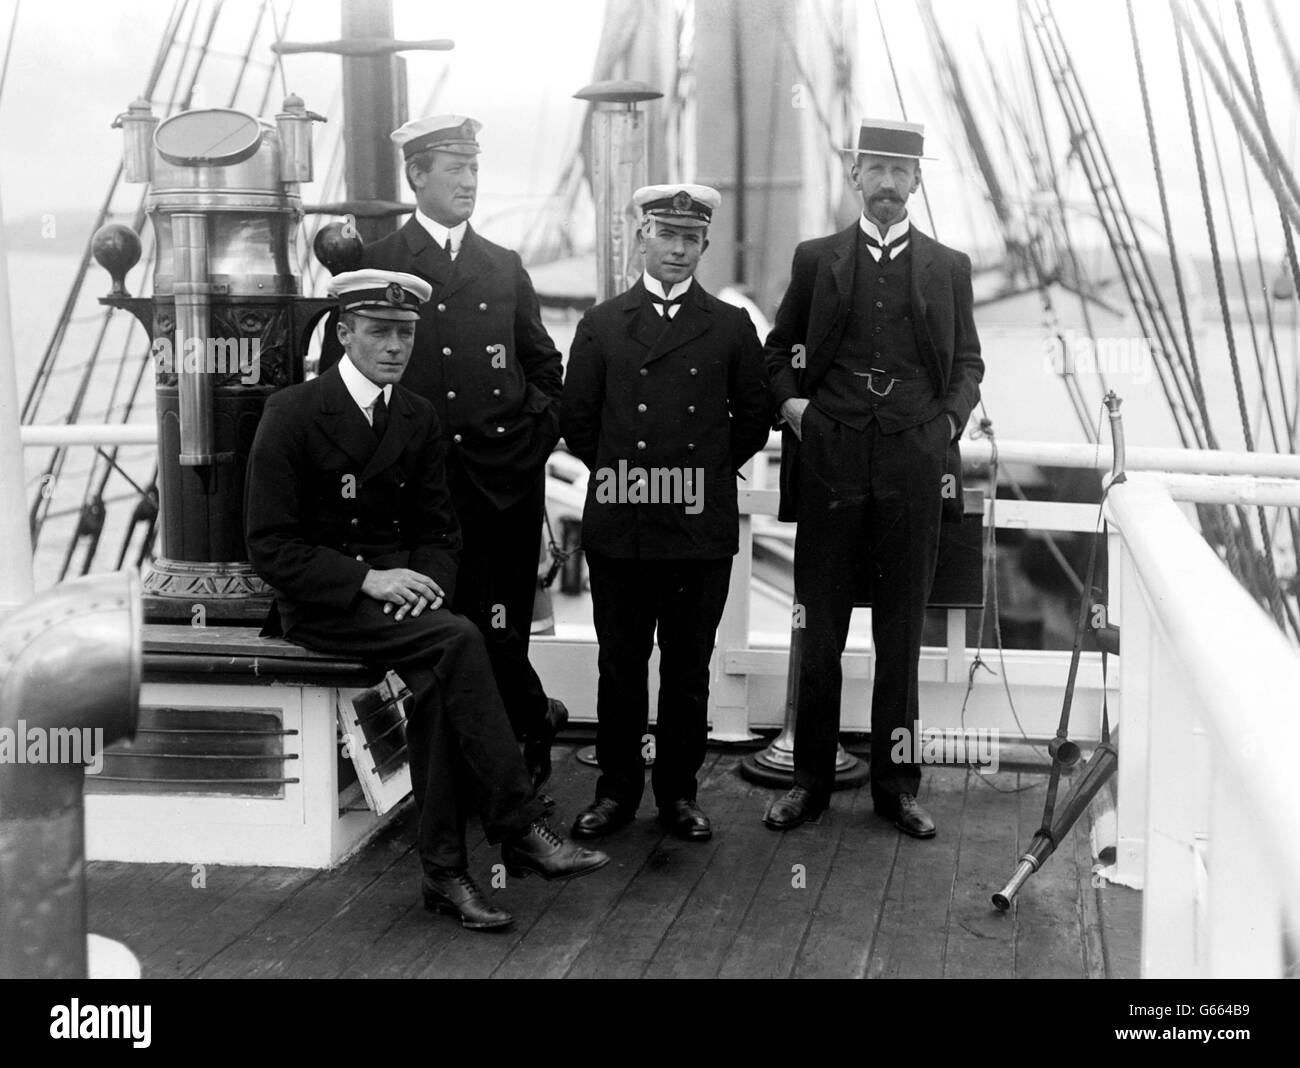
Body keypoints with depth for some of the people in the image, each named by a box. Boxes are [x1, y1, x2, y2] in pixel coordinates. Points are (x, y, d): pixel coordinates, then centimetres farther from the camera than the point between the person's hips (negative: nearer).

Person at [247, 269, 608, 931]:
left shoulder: (419, 418, 10)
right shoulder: (292, 414, -7)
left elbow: (440, 532, 14)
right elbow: (269, 548, -10)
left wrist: (424, 580, -9)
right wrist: (367, 579, -21)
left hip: (397, 592, 5)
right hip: (318, 605, -4)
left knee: (436, 681, -28)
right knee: (458, 641, -29)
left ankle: (444, 871, -20)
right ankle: (520, 832, -24)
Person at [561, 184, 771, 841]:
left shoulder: (731, 327, 8)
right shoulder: (601, 325, 7)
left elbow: (753, 418, 12)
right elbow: (576, 419, 9)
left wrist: (709, 470, 10)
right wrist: (620, 470, 8)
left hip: (702, 530, 0)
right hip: (619, 526, 0)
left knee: (689, 669, 7)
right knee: (620, 666, 6)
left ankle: (678, 792, 19)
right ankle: (616, 791, 18)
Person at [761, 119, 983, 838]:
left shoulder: (948, 267, 11)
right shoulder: (816, 260, 10)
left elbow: (968, 361, 15)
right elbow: (778, 348, 16)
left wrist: (950, 420, -1)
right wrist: (789, 402, -1)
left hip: (914, 462, 1)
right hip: (830, 460, 0)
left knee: (902, 635, 6)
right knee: (820, 633, 4)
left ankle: (896, 784, 16)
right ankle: (810, 780, 15)